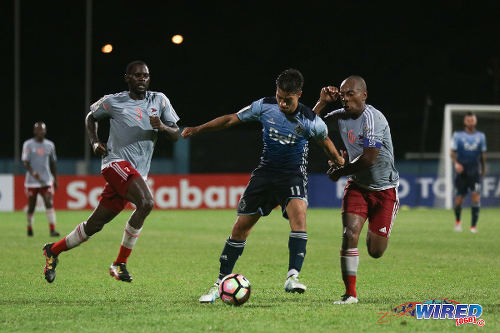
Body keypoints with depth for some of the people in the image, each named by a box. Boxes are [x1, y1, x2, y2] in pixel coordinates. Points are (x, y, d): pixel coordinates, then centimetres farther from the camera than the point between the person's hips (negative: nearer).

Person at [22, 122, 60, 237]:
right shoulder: (28, 144, -3)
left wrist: (55, 179, 15)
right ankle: (29, 228, 27)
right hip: (32, 182, -2)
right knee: (31, 206, 6)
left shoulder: (50, 145, 8)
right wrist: (33, 173, -26)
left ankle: (52, 229, -19)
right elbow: (26, 162, -9)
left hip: (47, 181, 2)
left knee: (49, 204, -14)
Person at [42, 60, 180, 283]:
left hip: (138, 173, 5)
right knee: (146, 202, -29)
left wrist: (162, 127, -10)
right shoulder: (114, 102, 3)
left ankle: (54, 250, 27)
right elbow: (91, 117, 21)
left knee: (94, 225, 6)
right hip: (116, 162, -5)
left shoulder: (159, 100, 11)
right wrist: (95, 142, 6)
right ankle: (120, 263, -20)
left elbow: (175, 135, 12)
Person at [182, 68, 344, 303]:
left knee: (298, 213, -33)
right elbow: (232, 119, 3)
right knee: (241, 227, 1)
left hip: (293, 175, -3)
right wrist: (198, 129, 3)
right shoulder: (265, 106, -8)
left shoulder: (310, 121, -14)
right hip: (265, 172, 3)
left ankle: (292, 277, -35)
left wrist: (340, 163, 12)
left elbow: (325, 142, 7)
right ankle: (220, 283, 12)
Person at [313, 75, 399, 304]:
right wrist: (322, 102, -5)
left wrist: (340, 171, -11)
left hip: (383, 189, -4)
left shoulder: (373, 118, -21)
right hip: (357, 185, 4)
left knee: (375, 252, 1)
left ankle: (375, 232, 39)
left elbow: (369, 159, -26)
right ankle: (350, 293, -8)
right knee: (349, 235, -17)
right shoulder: (341, 116, 0)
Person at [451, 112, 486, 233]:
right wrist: (456, 163, -18)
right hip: (461, 172, -1)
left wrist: (483, 169, 19)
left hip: (475, 172, 1)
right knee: (458, 200, 1)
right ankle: (457, 222, 29)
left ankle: (473, 226, -10)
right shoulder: (458, 135, 2)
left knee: (476, 196, -15)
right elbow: (453, 152, 0)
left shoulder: (480, 136, 9)